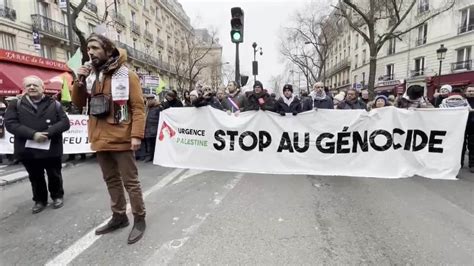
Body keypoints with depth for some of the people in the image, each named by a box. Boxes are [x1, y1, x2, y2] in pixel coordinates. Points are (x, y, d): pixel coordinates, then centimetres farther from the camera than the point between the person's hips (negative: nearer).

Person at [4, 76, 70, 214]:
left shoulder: (54, 104, 1)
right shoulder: (16, 105, 3)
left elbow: (65, 122, -7)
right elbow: (10, 124, -8)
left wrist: (48, 133, -21)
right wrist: (33, 134, -21)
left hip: (51, 148, -1)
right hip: (28, 149, 2)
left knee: (54, 175, 12)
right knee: (35, 178, 15)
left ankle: (57, 196, 32)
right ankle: (40, 200, 31)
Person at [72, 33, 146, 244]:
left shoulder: (127, 75, -8)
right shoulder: (90, 76, 11)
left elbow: (138, 107, -12)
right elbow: (78, 104, 13)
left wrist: (137, 135, -20)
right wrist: (79, 82, -3)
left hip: (121, 139, -6)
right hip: (100, 139, 7)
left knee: (130, 182, 1)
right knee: (111, 181, 16)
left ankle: (139, 219, 16)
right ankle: (119, 216, 31)